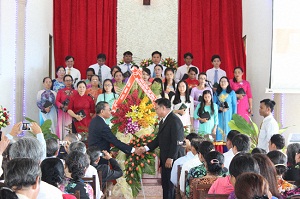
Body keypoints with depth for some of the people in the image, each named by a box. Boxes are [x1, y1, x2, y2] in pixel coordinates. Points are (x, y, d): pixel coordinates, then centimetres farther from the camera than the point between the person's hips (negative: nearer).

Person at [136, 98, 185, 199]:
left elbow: (176, 141, -20)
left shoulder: (174, 120, -15)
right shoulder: (163, 121, 17)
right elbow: (158, 139, 19)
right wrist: (145, 148, 10)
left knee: (170, 186, -6)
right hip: (165, 160, 10)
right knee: (165, 186, 12)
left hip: (172, 160, -10)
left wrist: (170, 158, -20)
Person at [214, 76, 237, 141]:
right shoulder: (217, 93, 11)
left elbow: (234, 105, 3)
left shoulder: (232, 92, 5)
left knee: (228, 129, -7)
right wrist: (220, 108, -11)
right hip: (220, 115, 2)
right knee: (220, 130, -5)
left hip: (228, 115, -2)